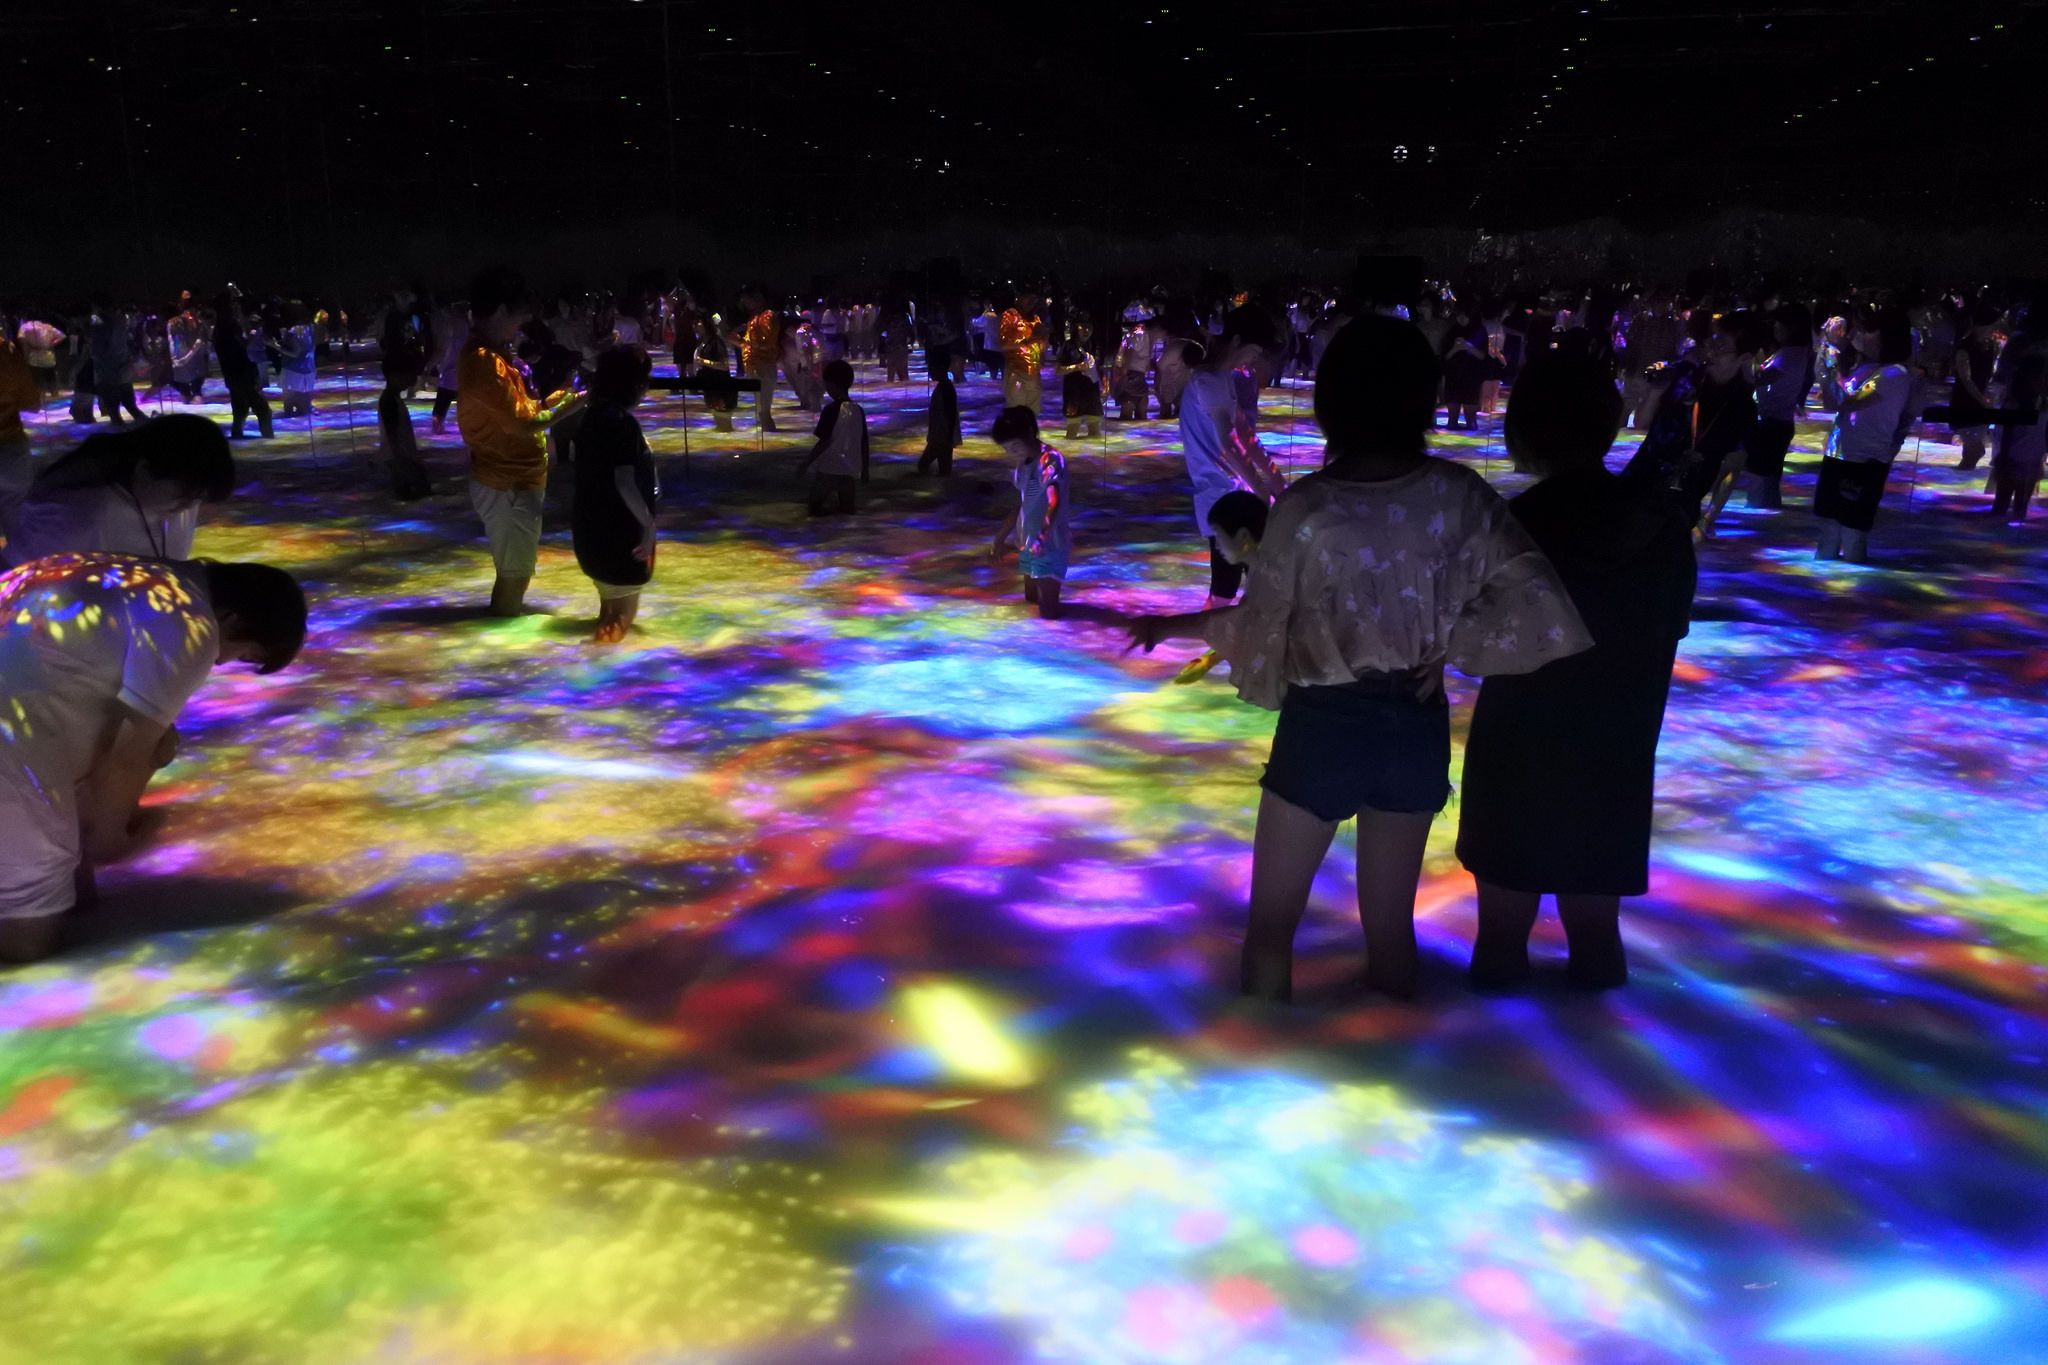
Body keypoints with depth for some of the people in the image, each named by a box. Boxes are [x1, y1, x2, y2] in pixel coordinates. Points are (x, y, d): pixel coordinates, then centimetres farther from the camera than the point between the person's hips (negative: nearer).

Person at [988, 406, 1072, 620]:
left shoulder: (1050, 460, -20)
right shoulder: (1024, 464, 9)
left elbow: (1054, 501, -35)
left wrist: (1043, 534, -52)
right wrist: (1001, 538, 27)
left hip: (1050, 546, -10)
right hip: (1029, 544, 10)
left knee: (1047, 612, -10)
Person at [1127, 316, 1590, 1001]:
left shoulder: (1306, 509, -19)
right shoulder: (1459, 494, -9)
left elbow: (1259, 622, -9)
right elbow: (1535, 606, -12)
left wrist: (1171, 625, 8)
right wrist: (1449, 646, -1)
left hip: (1322, 726, -3)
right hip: (1415, 724, 4)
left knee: (1271, 924, 15)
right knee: (1390, 924, 20)